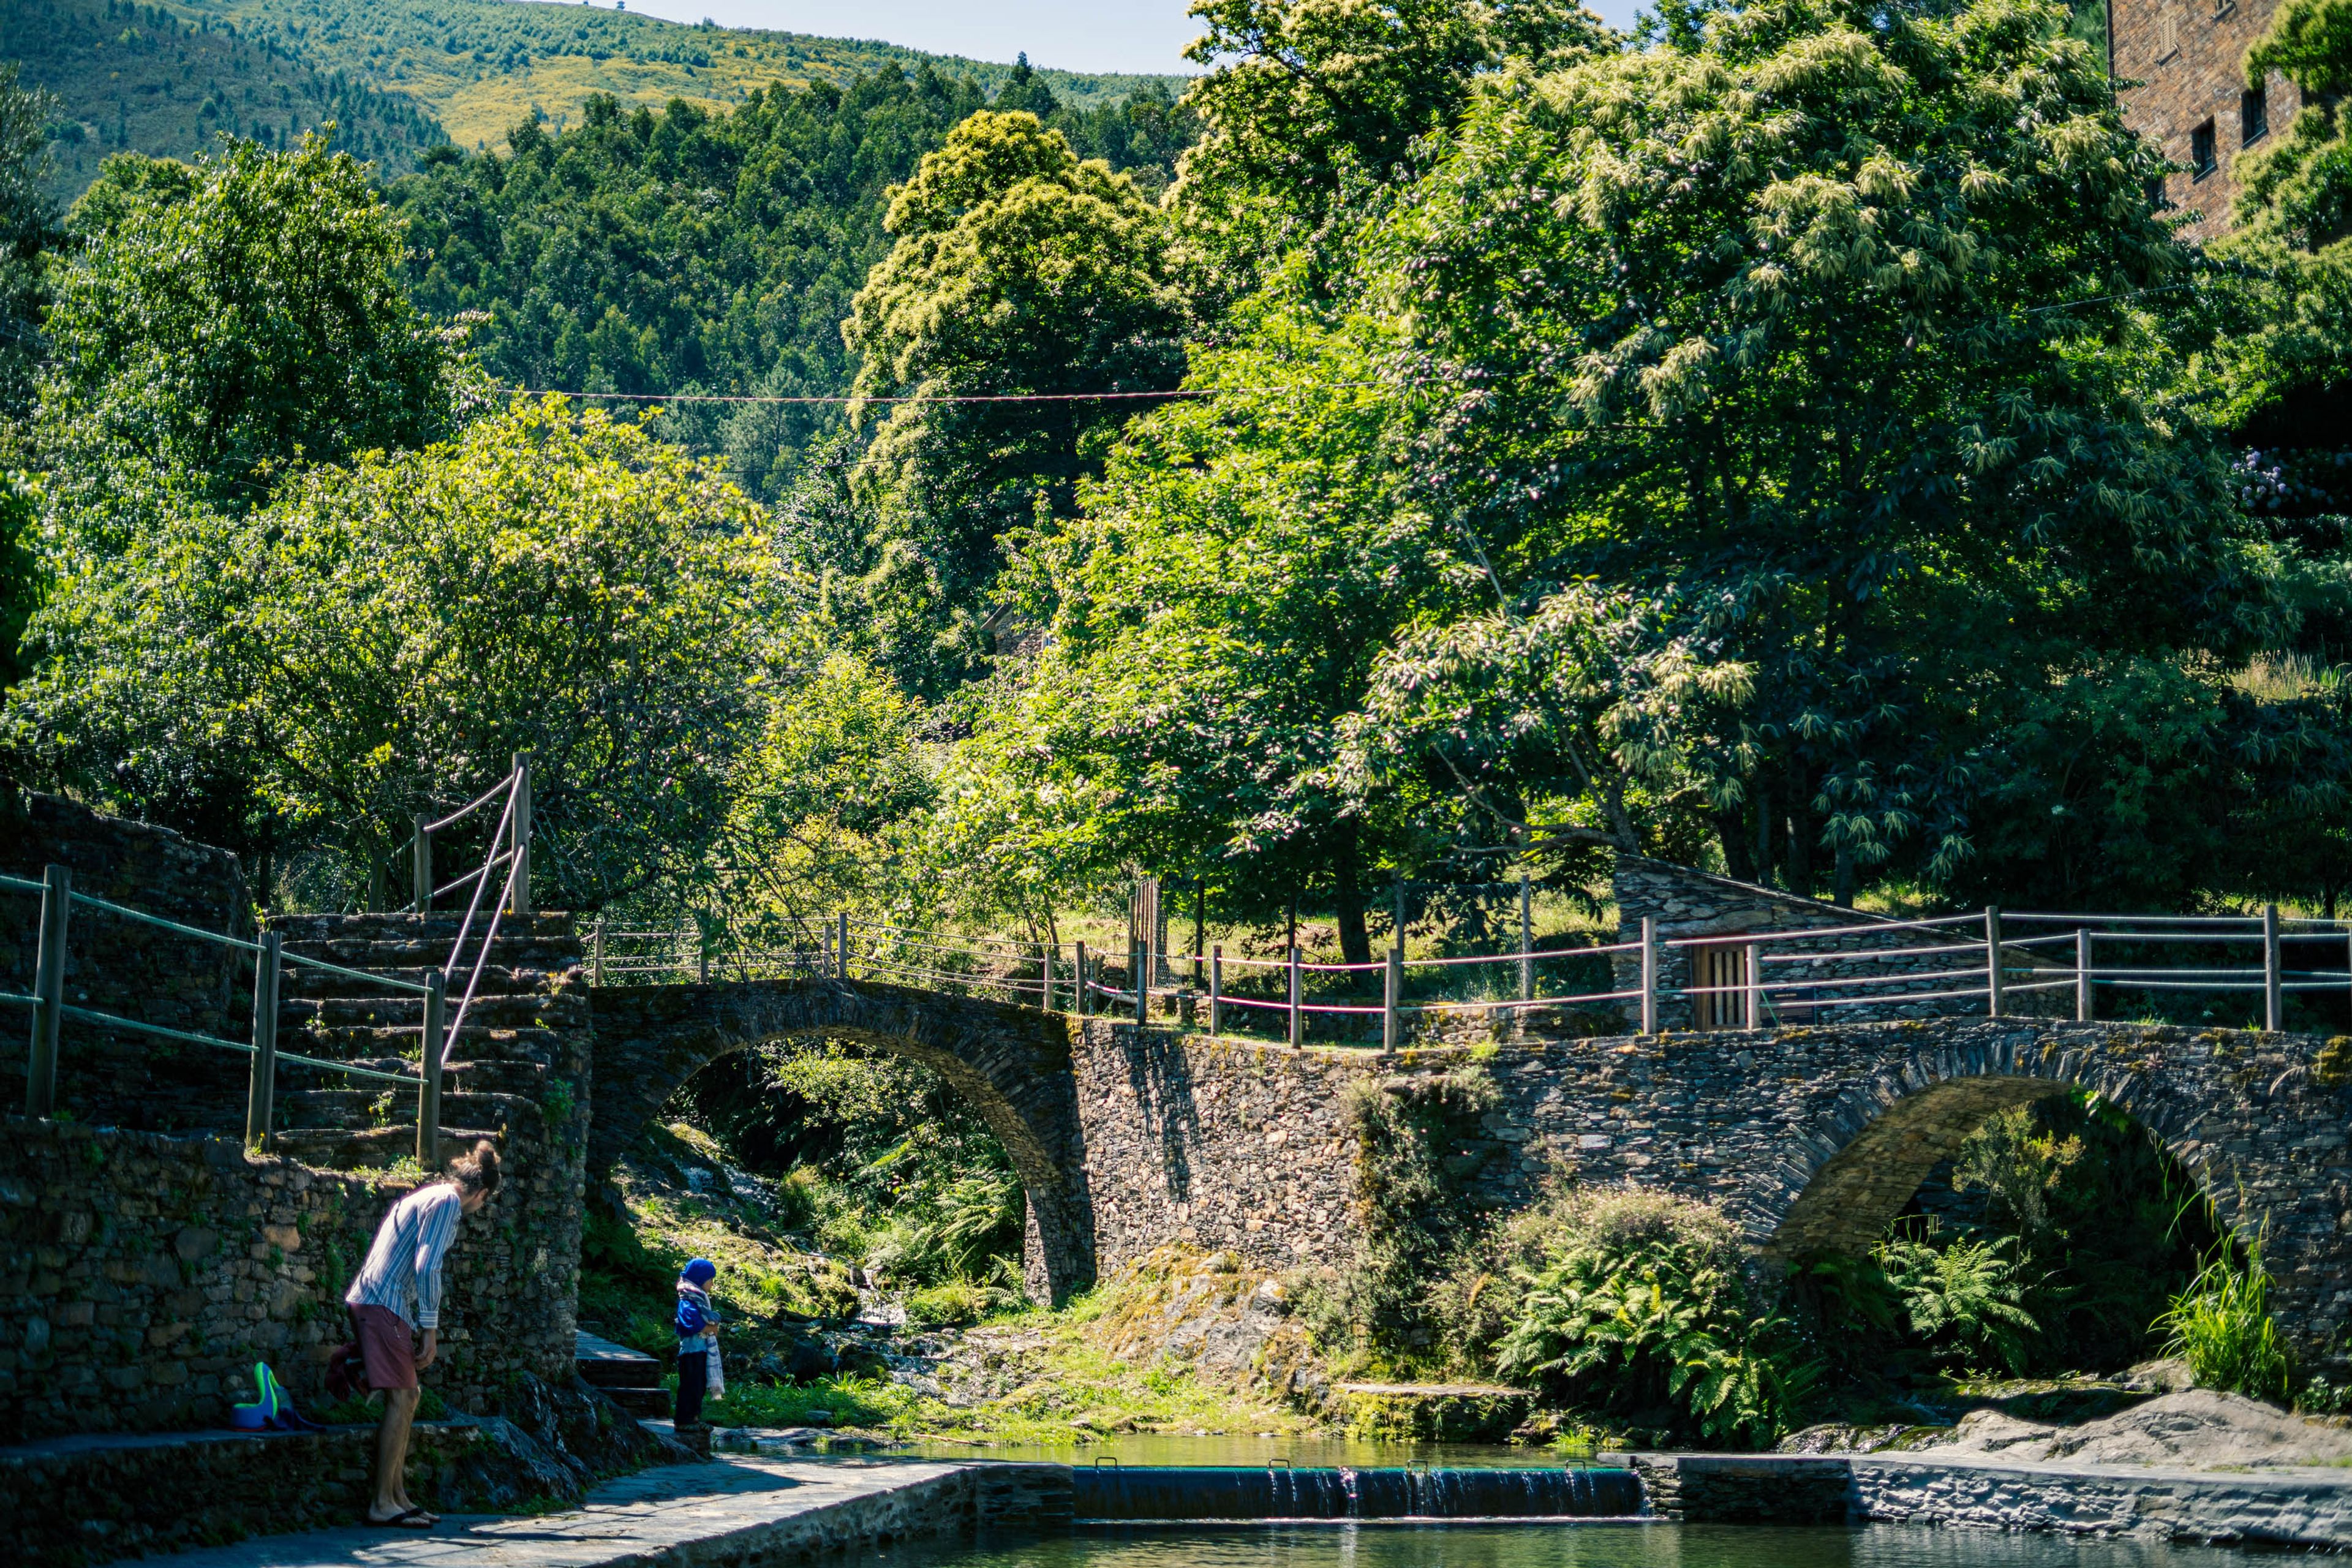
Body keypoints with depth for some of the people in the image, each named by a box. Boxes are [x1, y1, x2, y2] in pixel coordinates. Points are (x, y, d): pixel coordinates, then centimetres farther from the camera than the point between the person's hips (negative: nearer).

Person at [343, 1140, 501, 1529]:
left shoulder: (431, 1197, 22)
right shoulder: (447, 1202, -9)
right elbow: (427, 1267, -18)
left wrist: (420, 1327, 29)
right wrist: (430, 1332, -14)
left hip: (374, 1303, 10)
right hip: (383, 1304, -10)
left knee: (407, 1398, 11)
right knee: (401, 1399, -9)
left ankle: (398, 1496, 13)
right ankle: (382, 1504, -9)